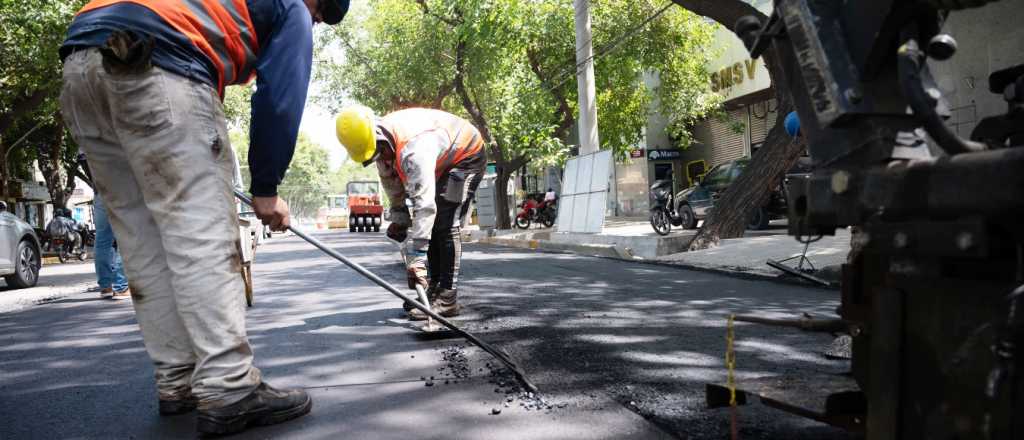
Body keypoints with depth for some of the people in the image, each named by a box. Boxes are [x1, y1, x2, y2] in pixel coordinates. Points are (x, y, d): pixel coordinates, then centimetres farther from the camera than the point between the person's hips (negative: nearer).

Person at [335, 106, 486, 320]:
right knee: (432, 224, 6)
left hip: (467, 156, -9)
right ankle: (435, 288, 14)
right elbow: (391, 181, 7)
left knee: (446, 226, -17)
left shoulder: (413, 148, -40)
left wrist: (416, 257, -45)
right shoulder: (382, 141, -13)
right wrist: (399, 217, 7)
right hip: (443, 162, 9)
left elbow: (424, 204, -45)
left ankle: (447, 299, -15)